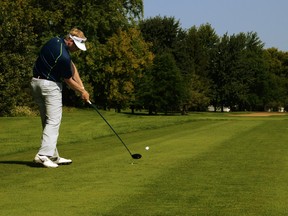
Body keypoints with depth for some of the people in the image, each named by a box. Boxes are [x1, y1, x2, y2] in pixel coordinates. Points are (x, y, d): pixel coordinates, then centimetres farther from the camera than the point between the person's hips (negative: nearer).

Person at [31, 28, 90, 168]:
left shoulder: (56, 41, 6)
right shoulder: (63, 56, -23)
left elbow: (72, 66, 8)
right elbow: (68, 80, -9)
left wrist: (81, 86, 4)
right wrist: (82, 92, 6)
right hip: (50, 85, -10)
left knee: (47, 121, 10)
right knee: (53, 121, -9)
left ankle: (53, 156, 14)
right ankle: (43, 155, -20)